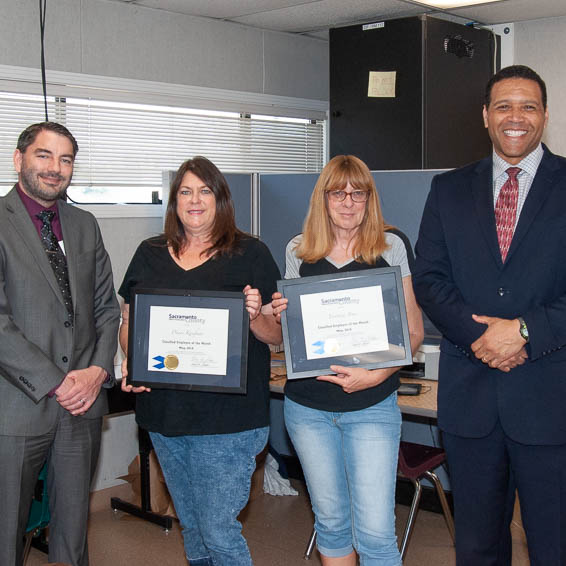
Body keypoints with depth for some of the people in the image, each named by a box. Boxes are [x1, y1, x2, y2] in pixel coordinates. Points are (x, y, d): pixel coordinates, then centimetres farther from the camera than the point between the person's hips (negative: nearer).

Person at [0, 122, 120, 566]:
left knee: (74, 523, 16)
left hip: (83, 400, 5)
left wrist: (99, 370, -3)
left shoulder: (85, 225, 11)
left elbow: (107, 307, 13)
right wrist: (55, 383, -16)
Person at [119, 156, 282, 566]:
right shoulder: (150, 255, 10)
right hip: (164, 412, 5)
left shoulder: (250, 254, -2)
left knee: (219, 530, -3)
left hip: (228, 417, -4)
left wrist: (254, 318, -22)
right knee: (191, 526, 18)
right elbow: (129, 321, 15)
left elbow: (279, 334, -2)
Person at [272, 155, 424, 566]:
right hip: (307, 404, 3)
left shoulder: (392, 246, -3)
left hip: (372, 406, -3)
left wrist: (376, 375, -17)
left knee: (375, 532, -4)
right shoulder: (299, 251, 5)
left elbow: (413, 331, -2)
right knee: (330, 520, 15)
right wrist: (280, 314, -6)